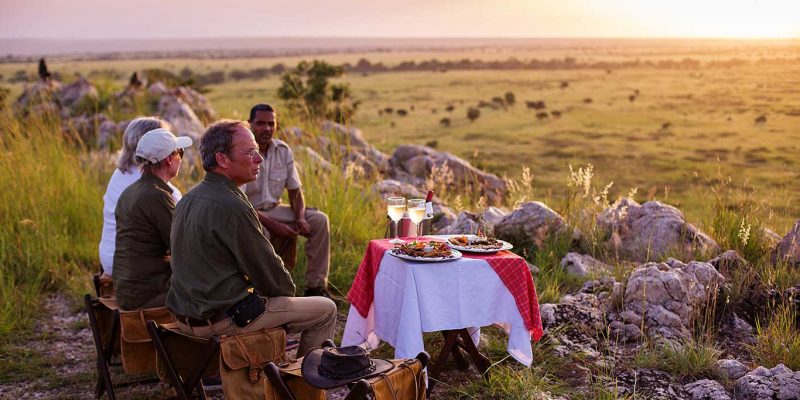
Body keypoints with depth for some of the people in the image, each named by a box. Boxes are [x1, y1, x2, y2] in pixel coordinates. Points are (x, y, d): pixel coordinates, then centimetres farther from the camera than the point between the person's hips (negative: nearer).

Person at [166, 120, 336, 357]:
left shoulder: (189, 199, 7)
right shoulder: (232, 206, -23)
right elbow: (266, 268, -16)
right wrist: (288, 290, 6)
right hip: (223, 321, -10)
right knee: (325, 310, 1)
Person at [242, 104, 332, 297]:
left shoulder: (283, 150, 0)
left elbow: (295, 191, 7)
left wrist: (300, 217, -14)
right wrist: (272, 225, -27)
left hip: (274, 208, 6)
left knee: (320, 220, -12)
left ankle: (316, 286, -9)